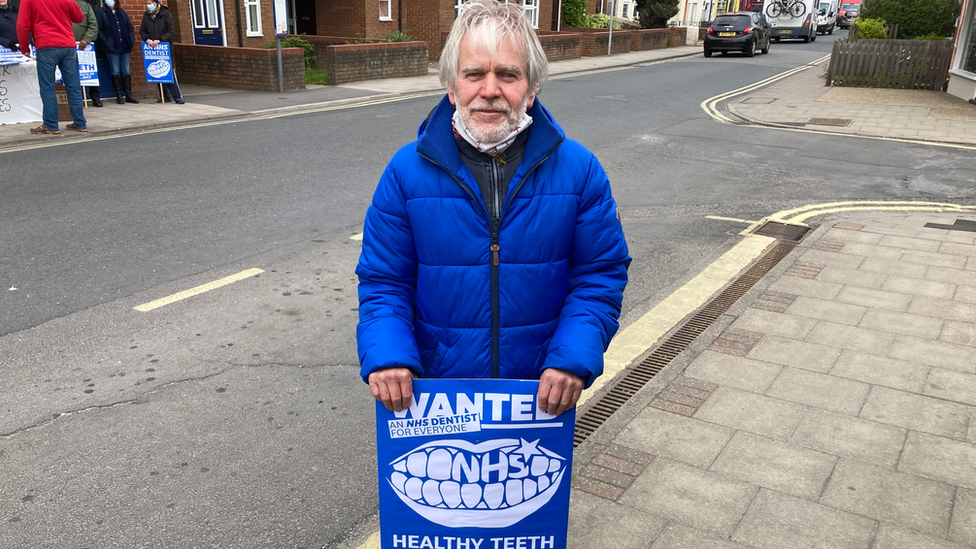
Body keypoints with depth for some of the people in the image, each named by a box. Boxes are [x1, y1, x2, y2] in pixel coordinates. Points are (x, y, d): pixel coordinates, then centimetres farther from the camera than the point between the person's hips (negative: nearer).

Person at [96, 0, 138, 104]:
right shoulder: (101, 12, 2)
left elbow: (130, 28, 14)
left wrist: (131, 41, 3)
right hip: (111, 47, -3)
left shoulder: (121, 12, 14)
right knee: (115, 71, -1)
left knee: (126, 71, 5)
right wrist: (106, 42, -12)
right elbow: (98, 29, -4)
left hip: (125, 47, 3)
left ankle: (128, 95, 8)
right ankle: (119, 96, 3)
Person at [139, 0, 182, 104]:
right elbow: (142, 30, 12)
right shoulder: (146, 16, 9)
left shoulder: (166, 14, -4)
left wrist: (159, 40, -20)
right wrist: (147, 39, -9)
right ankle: (166, 96, 12)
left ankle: (177, 97, -6)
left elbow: (172, 31, -11)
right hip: (152, 49, 4)